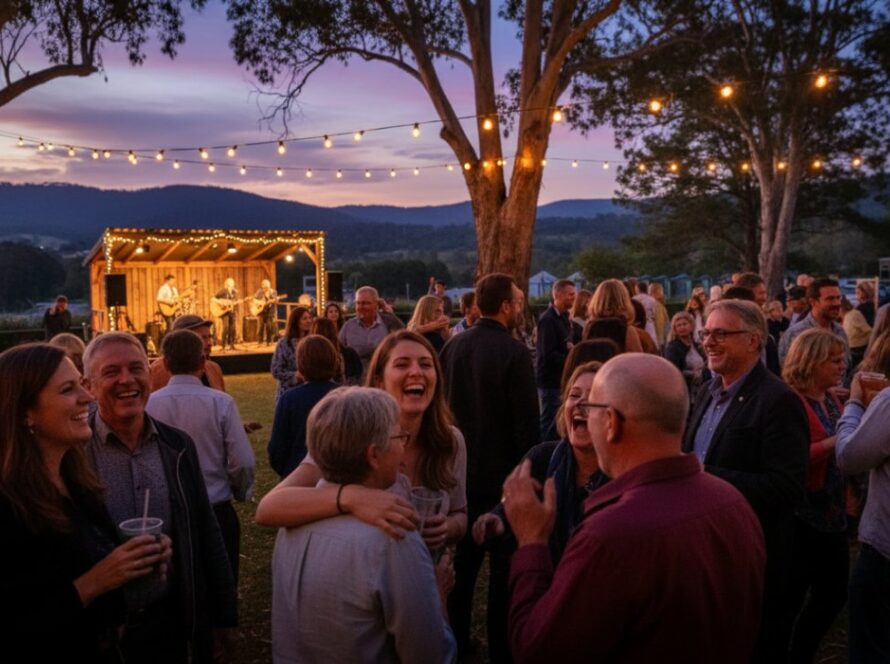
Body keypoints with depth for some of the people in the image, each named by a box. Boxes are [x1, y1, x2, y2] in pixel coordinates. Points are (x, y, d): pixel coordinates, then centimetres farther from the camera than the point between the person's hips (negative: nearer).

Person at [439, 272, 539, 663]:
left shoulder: (453, 346, -1)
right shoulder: (514, 352, -18)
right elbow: (527, 422, -17)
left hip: (461, 467, 6)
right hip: (502, 469, -6)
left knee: (462, 556, 18)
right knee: (504, 561, 8)